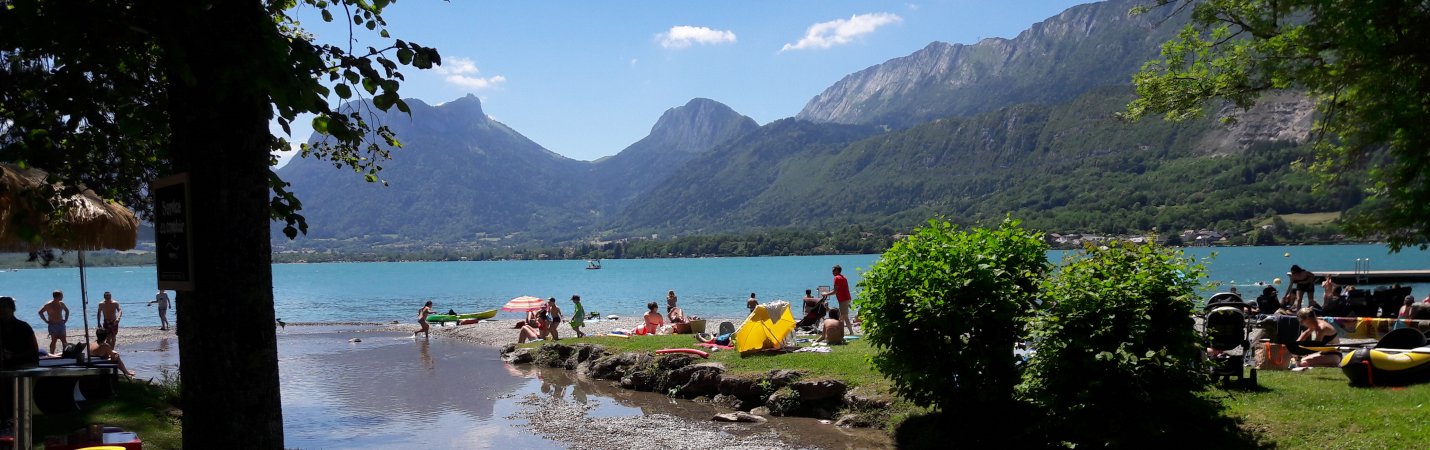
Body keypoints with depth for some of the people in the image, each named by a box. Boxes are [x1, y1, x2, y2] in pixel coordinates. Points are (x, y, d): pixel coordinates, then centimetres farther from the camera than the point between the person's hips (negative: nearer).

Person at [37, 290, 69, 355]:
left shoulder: (61, 304, 8)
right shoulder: (49, 305, -10)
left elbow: (67, 311, 25)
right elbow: (40, 312, -10)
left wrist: (65, 319, 14)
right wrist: (46, 321, -11)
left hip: (61, 325, 6)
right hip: (53, 325, -6)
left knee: (64, 341, 2)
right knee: (54, 341, -3)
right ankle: (52, 354, 5)